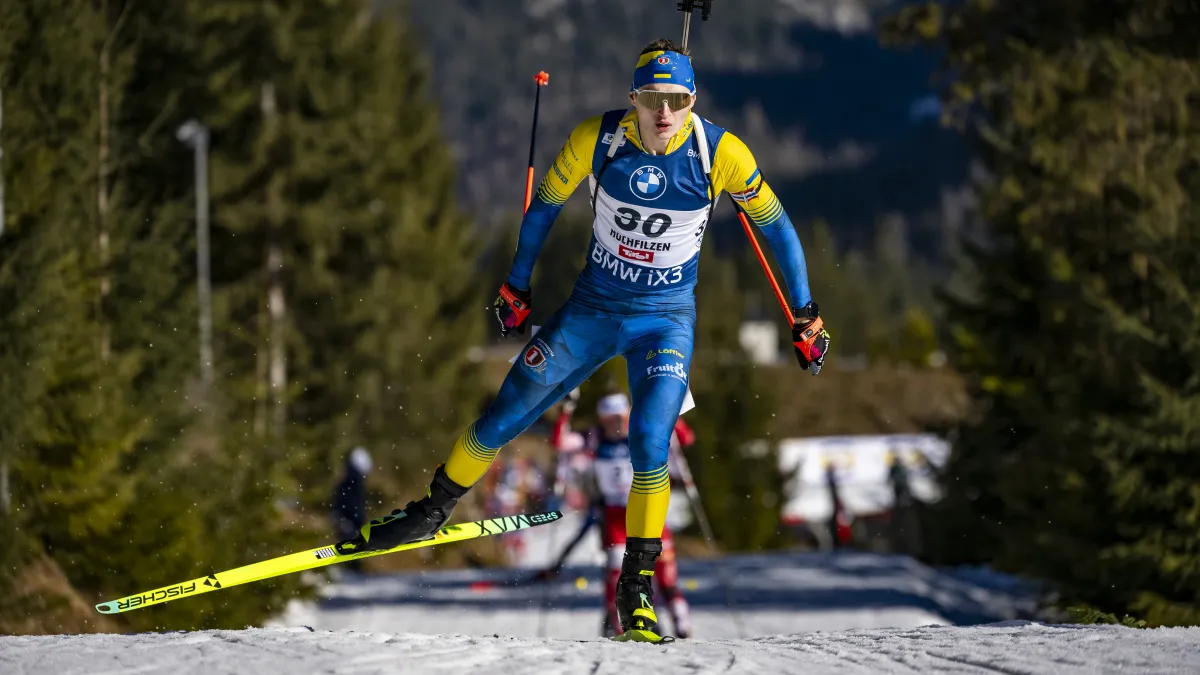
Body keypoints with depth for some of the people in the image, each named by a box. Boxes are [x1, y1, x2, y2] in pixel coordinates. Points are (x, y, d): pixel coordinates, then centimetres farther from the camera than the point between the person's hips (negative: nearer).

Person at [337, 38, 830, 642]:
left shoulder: (721, 153, -18)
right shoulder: (597, 138, -16)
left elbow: (775, 227, -5)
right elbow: (545, 205, 1)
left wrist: (805, 318, 0)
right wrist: (516, 287, 9)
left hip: (666, 319, -2)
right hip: (591, 308, 2)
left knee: (649, 445, -20)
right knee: (505, 417, 4)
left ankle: (636, 586, -5)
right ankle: (432, 512, 27)